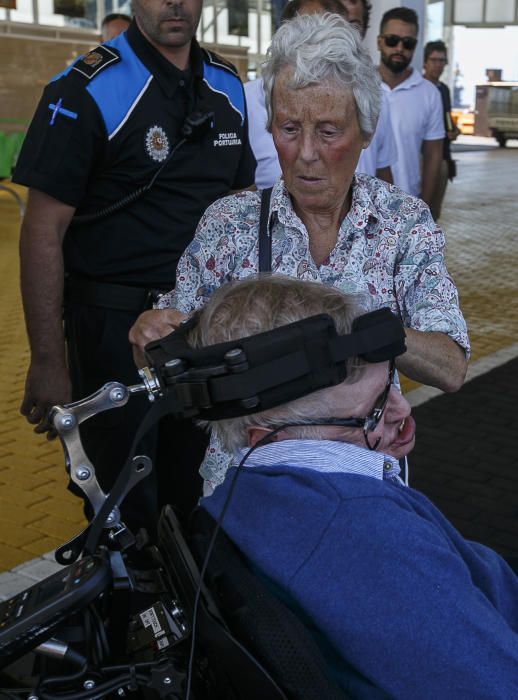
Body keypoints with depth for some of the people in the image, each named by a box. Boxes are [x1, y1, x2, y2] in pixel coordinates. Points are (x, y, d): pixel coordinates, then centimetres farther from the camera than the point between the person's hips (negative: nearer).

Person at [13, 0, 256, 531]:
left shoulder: (227, 85, 5)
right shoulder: (87, 89, -13)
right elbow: (43, 233, -14)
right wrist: (47, 363, -16)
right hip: (116, 328, -5)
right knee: (129, 508, 7)